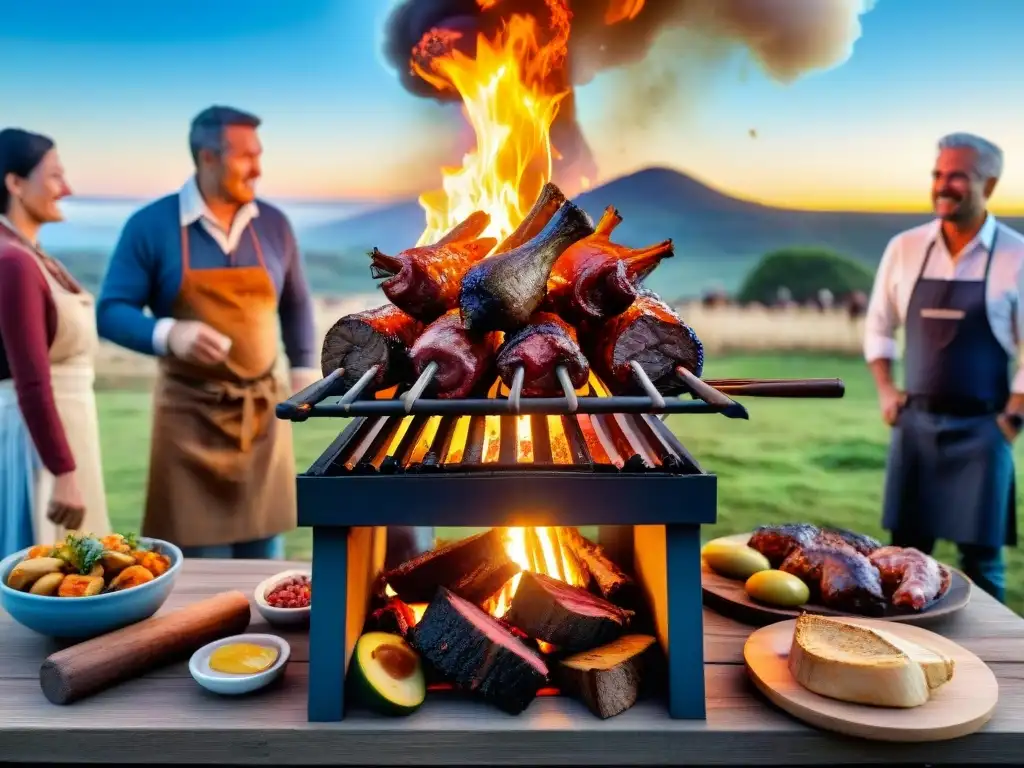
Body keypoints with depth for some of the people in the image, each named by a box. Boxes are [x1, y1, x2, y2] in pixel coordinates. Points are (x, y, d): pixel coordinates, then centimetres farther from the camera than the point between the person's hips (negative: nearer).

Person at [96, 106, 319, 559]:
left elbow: (296, 305, 15)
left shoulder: (273, 224, 4)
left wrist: (305, 373, 13)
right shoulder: (150, 225, -7)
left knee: (264, 557, 11)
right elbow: (111, 311, -7)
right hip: (190, 413, -3)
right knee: (199, 567, 2)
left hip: (262, 410, 4)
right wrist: (169, 335, -25)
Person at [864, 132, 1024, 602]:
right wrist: (885, 390, 3)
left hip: (978, 428, -3)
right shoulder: (904, 248, 3)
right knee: (906, 551, 10)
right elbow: (878, 325, 12)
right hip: (915, 422, 3)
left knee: (980, 558, 5)